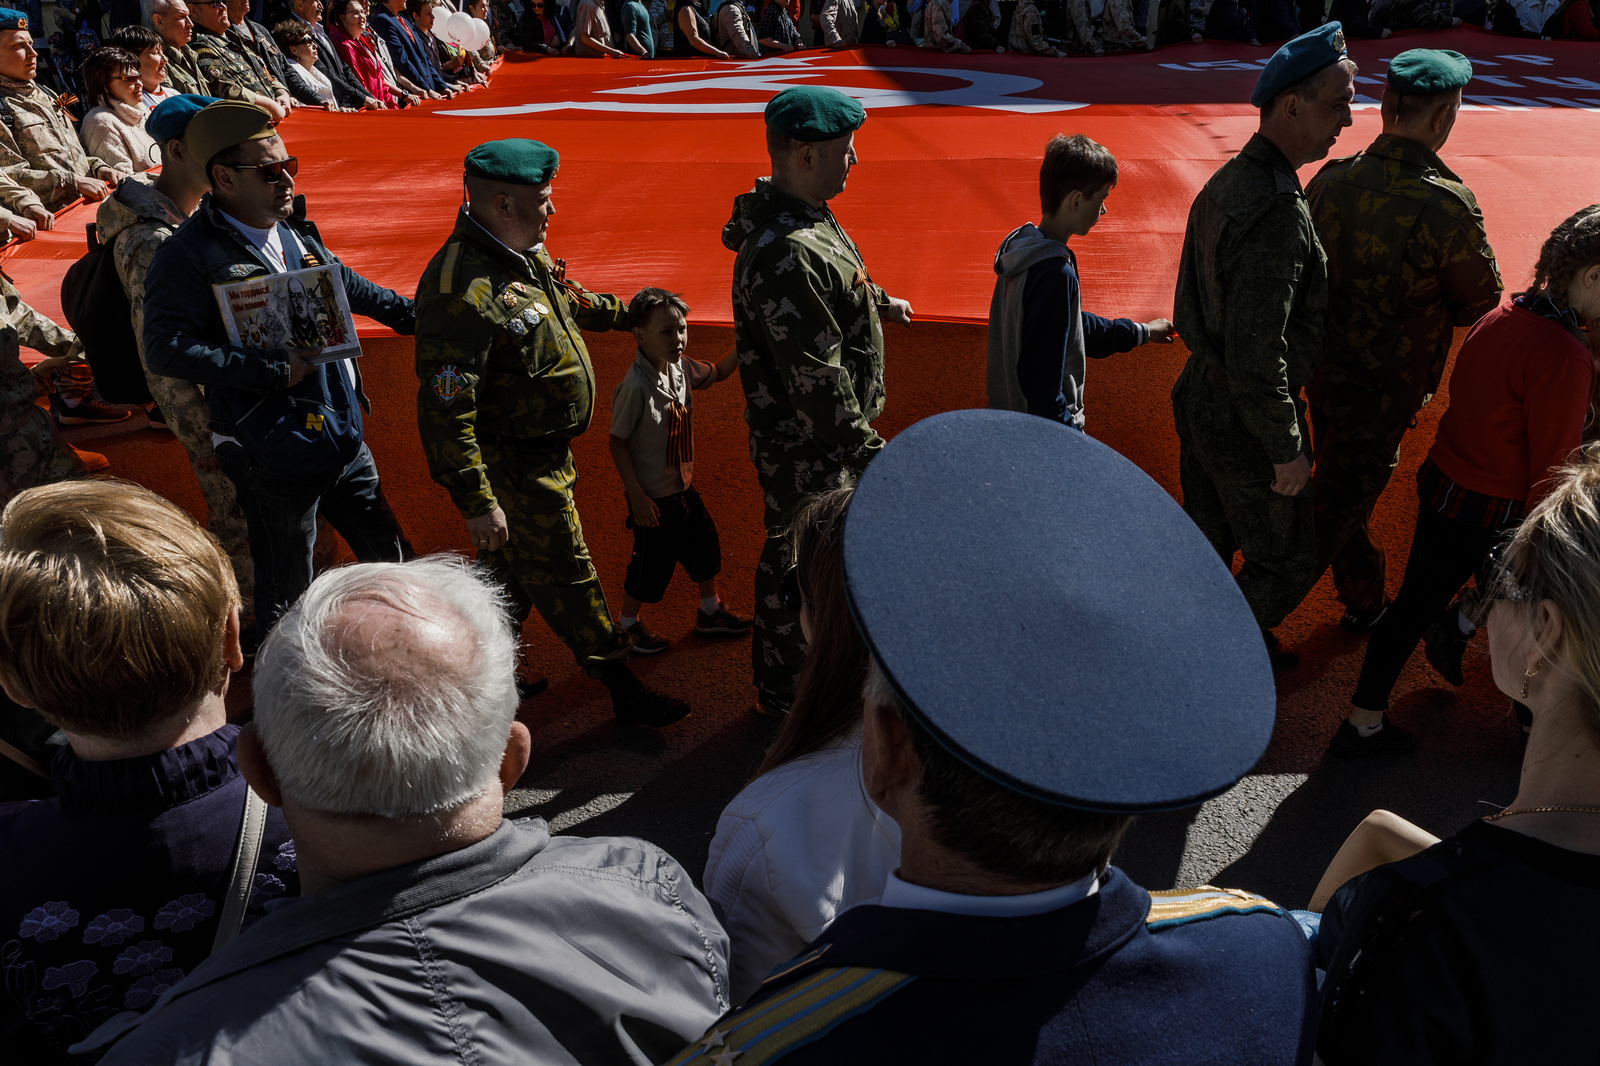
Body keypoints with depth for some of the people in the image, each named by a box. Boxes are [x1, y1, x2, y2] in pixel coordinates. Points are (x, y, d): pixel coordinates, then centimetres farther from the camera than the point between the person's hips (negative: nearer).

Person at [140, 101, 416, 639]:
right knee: (286, 600, 5)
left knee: (388, 556, 18)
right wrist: (275, 370, -25)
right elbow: (166, 349, -25)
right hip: (275, 458, -7)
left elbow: (342, 282, 28)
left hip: (344, 439, 8)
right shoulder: (187, 255, -14)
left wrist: (408, 313, 38)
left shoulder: (293, 228, 9)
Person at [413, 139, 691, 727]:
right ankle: (624, 690, 17)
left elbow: (569, 299, 26)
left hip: (544, 452, 10)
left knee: (514, 568, 23)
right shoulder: (462, 291, -29)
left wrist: (626, 312, 37)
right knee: (564, 576, 4)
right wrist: (476, 502, -30)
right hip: (515, 467, -10)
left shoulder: (524, 254, 3)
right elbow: (444, 408, -31)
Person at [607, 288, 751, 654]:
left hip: (684, 486, 8)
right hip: (654, 496, -8)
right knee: (653, 563, 7)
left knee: (704, 546, 20)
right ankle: (628, 624, 32)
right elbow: (617, 443, -21)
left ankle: (710, 613, 42)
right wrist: (638, 496, -20)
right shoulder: (635, 387, -27)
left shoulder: (680, 367, -4)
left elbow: (716, 372, 17)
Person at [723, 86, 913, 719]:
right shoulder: (787, 255, -32)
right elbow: (815, 375, -31)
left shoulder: (803, 216, 2)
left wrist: (877, 302, 36)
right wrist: (867, 451, -24)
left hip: (821, 433, 10)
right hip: (804, 447, -10)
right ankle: (786, 696, 29)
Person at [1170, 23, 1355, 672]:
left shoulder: (1227, 180, 3)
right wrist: (1287, 448, -21)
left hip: (1198, 393, 9)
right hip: (1244, 422, -9)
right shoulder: (1279, 211, -29)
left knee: (1208, 538, 26)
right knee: (1287, 558, 14)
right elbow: (1255, 353, -30)